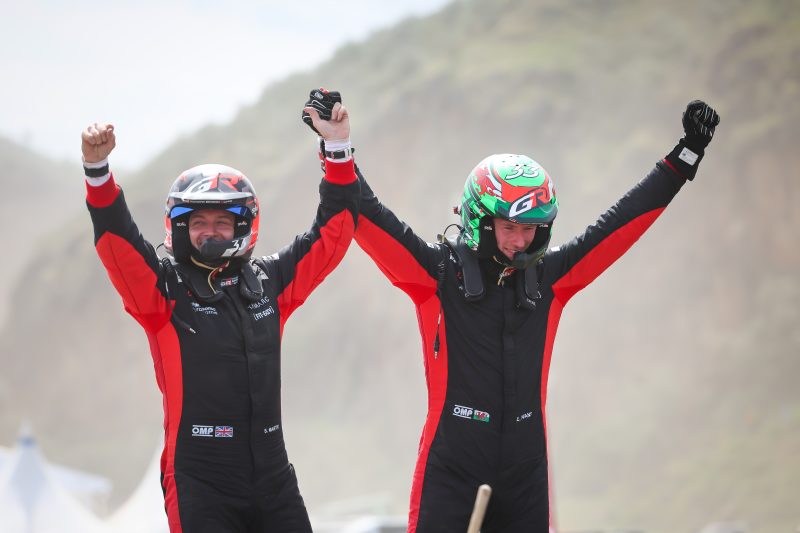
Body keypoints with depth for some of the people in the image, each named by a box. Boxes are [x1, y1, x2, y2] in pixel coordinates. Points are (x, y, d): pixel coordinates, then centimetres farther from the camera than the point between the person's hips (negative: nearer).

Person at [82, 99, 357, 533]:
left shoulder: (269, 283, 12)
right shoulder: (164, 288, 1)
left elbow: (332, 232, 16)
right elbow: (116, 239, -13)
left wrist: (338, 152, 10)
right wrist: (97, 170, -28)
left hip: (273, 477, 4)